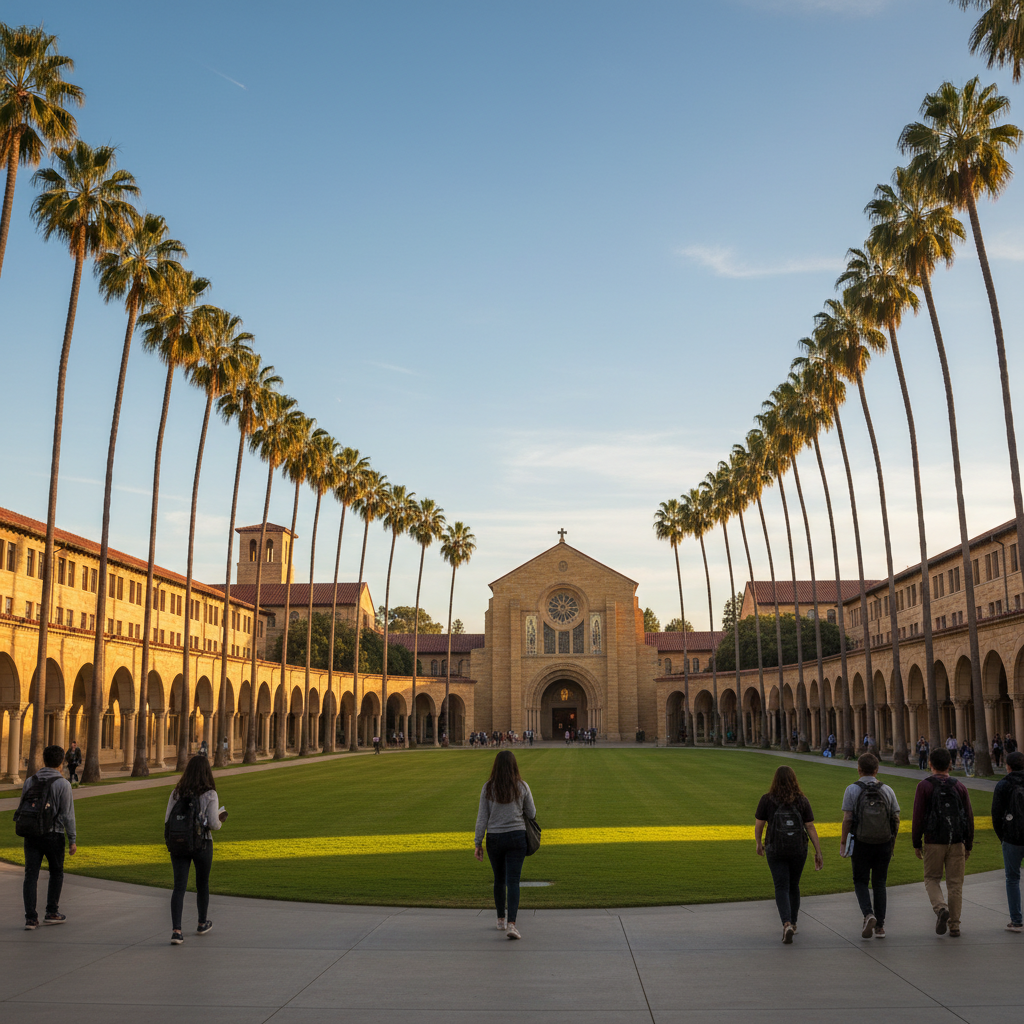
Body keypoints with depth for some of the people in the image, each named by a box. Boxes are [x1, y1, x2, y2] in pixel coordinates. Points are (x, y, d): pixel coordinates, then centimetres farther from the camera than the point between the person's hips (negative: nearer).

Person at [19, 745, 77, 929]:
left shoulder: (30, 781, 2)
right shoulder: (63, 784, -10)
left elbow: (22, 808, 10)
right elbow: (68, 815, -11)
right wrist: (73, 840, -5)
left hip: (31, 835, 3)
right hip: (53, 835, -3)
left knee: (31, 875, 3)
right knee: (56, 873, 16)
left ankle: (31, 918, -1)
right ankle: (51, 913, 20)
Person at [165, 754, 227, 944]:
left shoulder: (176, 793, 0)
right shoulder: (209, 794, -11)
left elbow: (167, 822, 1)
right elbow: (213, 824, -14)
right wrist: (220, 819, 7)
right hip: (202, 845, -2)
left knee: (179, 887, 2)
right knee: (202, 884, 17)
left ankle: (176, 930, -11)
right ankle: (202, 923, 34)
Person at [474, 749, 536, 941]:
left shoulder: (488, 788, -4)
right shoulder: (522, 787, -5)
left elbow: (482, 817, -3)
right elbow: (531, 814, 4)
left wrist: (478, 843, 1)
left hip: (494, 839, 1)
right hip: (516, 837, -1)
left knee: (499, 880, 18)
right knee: (513, 881, -3)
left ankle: (501, 920, 29)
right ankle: (511, 924, -16)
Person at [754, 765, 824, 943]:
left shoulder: (767, 800, -7)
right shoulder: (802, 801, -3)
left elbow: (758, 825, -1)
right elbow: (811, 828, -3)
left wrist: (758, 843, 17)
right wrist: (818, 852, 1)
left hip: (775, 850, -2)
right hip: (798, 850, 2)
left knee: (781, 887, 1)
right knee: (794, 886, 20)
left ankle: (787, 924, -18)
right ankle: (793, 923, 33)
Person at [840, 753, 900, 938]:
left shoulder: (852, 789, -6)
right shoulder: (887, 790, 3)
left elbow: (847, 819, -10)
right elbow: (896, 819, 4)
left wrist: (843, 843, -2)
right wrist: (892, 842, 16)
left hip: (861, 843, -2)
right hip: (884, 843, 3)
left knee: (861, 882, 9)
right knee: (879, 883, 12)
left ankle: (868, 915, -13)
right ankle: (880, 926, 11)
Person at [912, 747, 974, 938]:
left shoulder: (924, 786, -5)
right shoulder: (960, 786, 2)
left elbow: (918, 817, -8)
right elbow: (969, 817, 3)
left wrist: (916, 844, 0)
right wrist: (968, 845, 11)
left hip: (933, 842, -2)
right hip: (956, 843, 2)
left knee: (932, 879, 14)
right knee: (955, 883, 8)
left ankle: (941, 908, -12)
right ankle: (954, 926, 9)